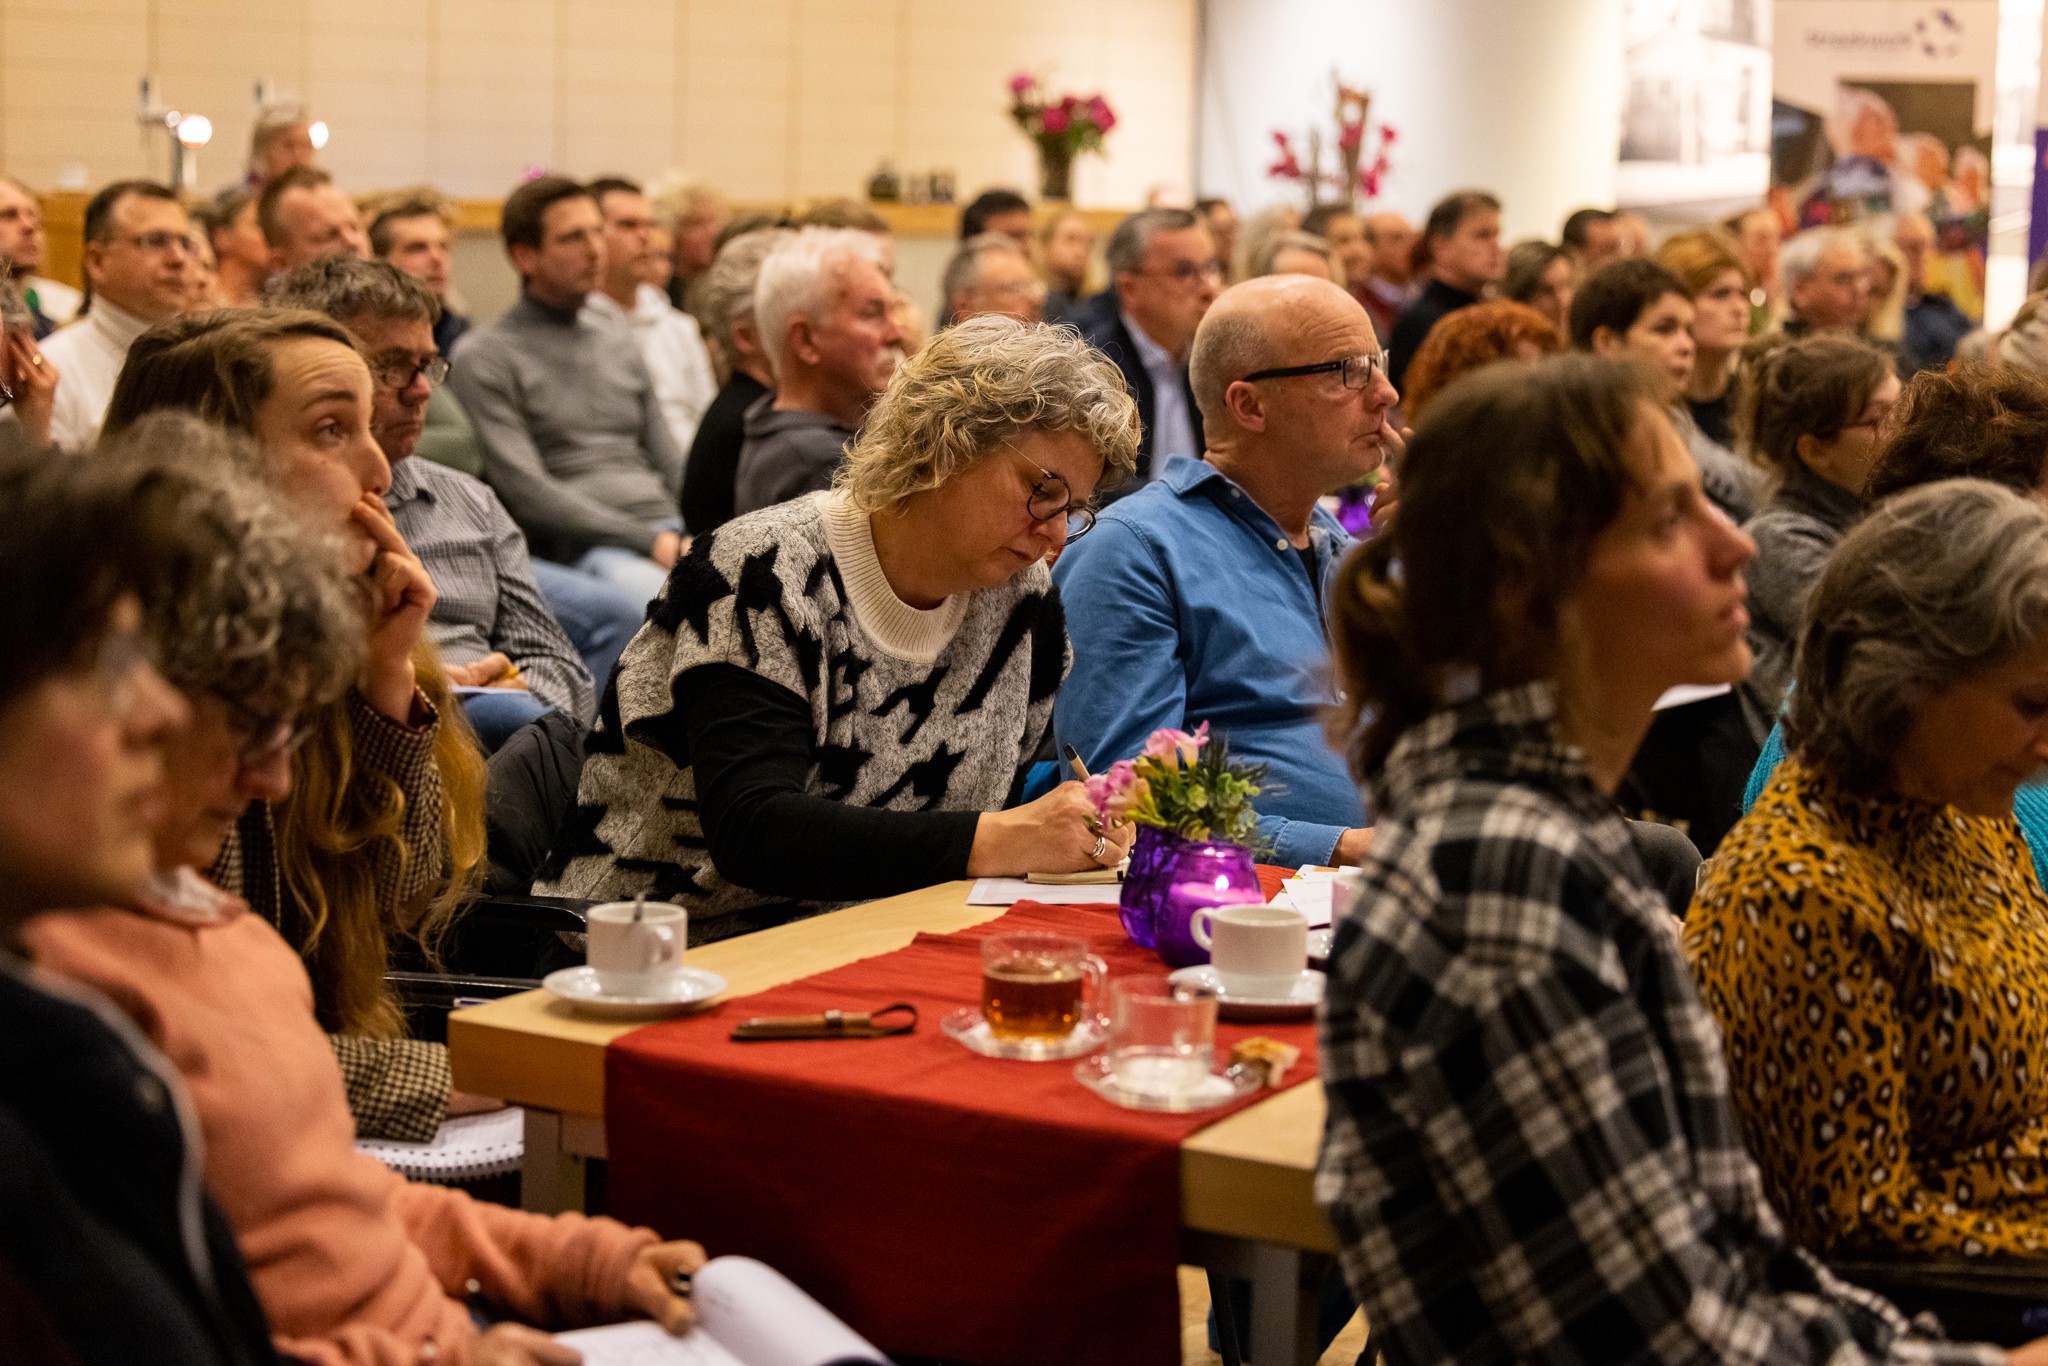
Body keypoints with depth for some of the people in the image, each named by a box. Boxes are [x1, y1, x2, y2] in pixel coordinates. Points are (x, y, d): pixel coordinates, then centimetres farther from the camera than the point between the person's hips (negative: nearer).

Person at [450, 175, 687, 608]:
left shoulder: (620, 348, 26)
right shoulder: (484, 357, 4)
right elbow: (526, 491, -6)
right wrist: (652, 543, -13)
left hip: (668, 530, 7)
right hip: (585, 548, -6)